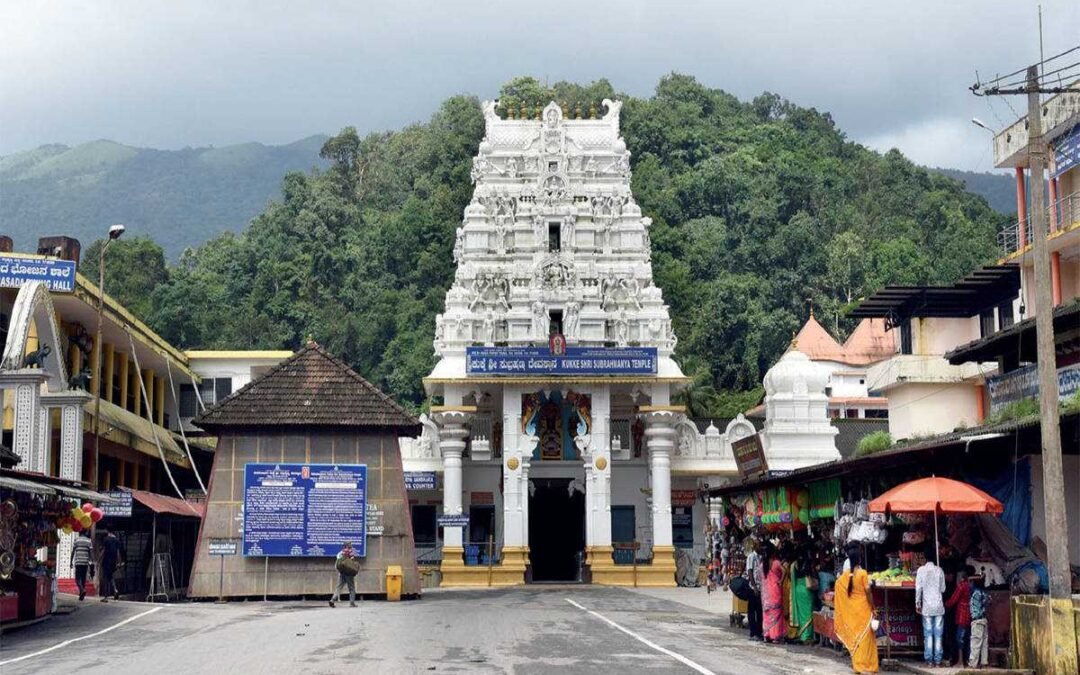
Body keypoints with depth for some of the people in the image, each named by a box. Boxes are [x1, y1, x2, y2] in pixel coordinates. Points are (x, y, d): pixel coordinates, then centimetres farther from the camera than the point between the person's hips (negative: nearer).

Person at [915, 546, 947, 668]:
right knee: (938, 634, 3)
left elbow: (918, 589, -5)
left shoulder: (921, 570, -4)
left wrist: (918, 604, 2)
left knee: (928, 634, 2)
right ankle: (937, 660, 2)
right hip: (939, 606, 1)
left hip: (927, 607, -1)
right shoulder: (939, 570, 0)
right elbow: (943, 589, 5)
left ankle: (929, 660, -2)